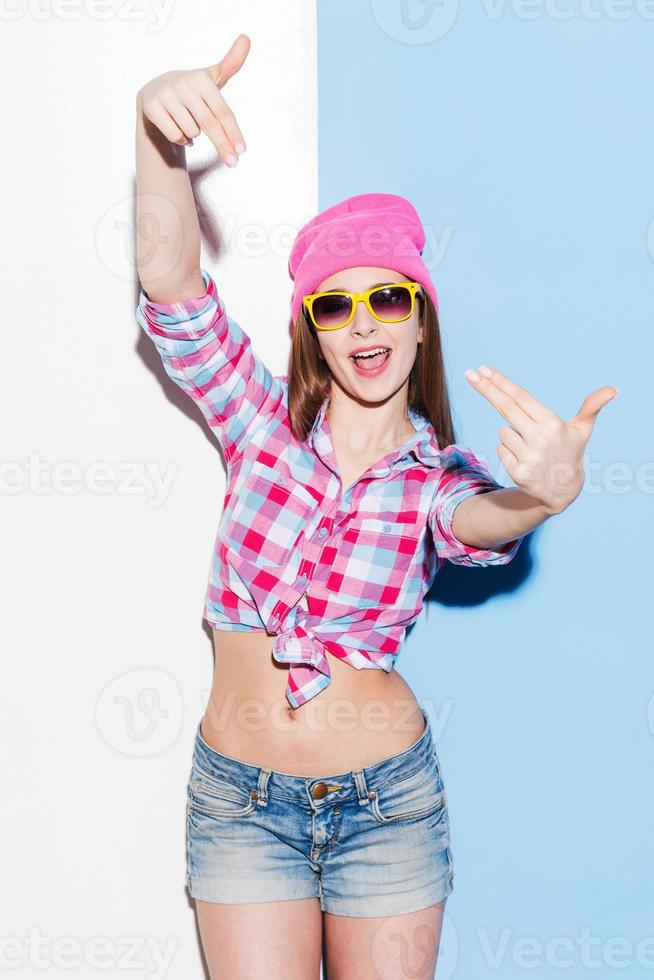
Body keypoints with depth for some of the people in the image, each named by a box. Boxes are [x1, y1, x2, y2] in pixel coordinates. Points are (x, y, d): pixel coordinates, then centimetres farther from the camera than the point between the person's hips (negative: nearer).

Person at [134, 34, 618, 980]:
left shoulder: (444, 474, -4)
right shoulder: (262, 422, -3)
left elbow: (480, 520, -28)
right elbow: (171, 281, -17)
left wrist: (548, 489, -53)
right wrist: (159, 126, -34)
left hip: (388, 802, 0)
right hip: (240, 797, 0)